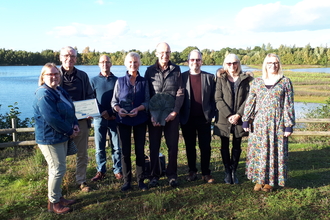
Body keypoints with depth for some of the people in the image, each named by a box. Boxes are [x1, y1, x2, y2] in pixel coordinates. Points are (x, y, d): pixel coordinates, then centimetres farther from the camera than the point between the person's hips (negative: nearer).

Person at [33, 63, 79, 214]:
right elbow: (52, 118, -26)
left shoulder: (60, 91, 11)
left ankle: (58, 197, 31)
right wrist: (70, 131, -17)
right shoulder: (44, 95, -19)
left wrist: (75, 125, -2)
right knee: (58, 169, -3)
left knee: (57, 169, 18)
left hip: (62, 137, 9)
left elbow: (70, 111, 16)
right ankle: (53, 203, 12)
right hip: (50, 138, -9)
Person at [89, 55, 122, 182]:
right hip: (99, 118, 0)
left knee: (116, 147, 3)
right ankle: (101, 171, 17)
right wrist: (102, 112, -10)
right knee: (99, 147, 4)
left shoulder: (117, 80, 7)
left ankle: (118, 171, 14)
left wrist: (116, 114, -6)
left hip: (115, 118, 0)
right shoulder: (94, 81, 8)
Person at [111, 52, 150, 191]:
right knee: (125, 151, 3)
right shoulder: (120, 81, 4)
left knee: (140, 150, 4)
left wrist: (138, 109, -18)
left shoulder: (143, 82, 4)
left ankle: (141, 181, 16)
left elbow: (147, 101, 1)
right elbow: (114, 101, 3)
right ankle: (126, 181, 16)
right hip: (123, 120, 0)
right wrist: (118, 109, -18)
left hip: (140, 120, 0)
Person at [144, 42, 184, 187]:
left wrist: (175, 112, -11)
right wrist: (151, 114, -8)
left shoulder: (176, 70, 5)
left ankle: (172, 175, 19)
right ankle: (154, 176, 18)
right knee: (153, 146, 5)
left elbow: (180, 93, 0)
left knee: (173, 146, 4)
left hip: (172, 115, 0)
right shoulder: (150, 71, 5)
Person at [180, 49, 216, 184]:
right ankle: (192, 171, 24)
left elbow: (213, 98, 3)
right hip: (187, 119, 0)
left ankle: (206, 173, 17)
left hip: (204, 118, 0)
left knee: (205, 147, 5)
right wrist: (180, 115, -5)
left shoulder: (209, 77, 5)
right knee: (190, 146, 10)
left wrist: (211, 114, -5)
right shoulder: (182, 77, 2)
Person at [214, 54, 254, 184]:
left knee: (237, 146, 7)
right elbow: (218, 99, -5)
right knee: (224, 146, 6)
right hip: (223, 118, 0)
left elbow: (248, 99, -1)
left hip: (239, 118, 1)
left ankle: (234, 171, 19)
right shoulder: (221, 78, 3)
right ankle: (227, 172, 17)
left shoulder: (245, 79, 5)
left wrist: (238, 115, -12)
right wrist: (229, 115, -14)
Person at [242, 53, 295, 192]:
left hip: (277, 124, -2)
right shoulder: (256, 82, 7)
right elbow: (249, 102, 6)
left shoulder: (285, 82, 2)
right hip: (259, 123, 2)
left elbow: (289, 105, -1)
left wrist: (289, 125, -5)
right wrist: (245, 120, 1)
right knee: (258, 151, 5)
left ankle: (270, 181, 17)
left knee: (275, 151, 4)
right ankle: (259, 179, 18)